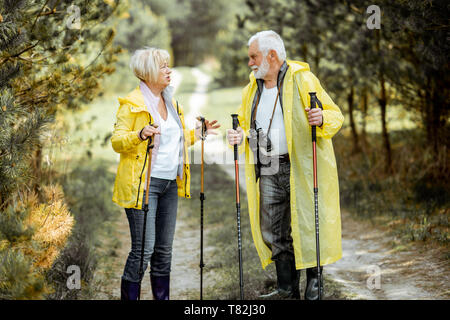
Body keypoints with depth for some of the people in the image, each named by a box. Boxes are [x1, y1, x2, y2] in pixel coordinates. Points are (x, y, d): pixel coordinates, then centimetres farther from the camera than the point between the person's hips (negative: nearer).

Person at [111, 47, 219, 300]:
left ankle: (162, 297, 20)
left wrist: (199, 132, 16)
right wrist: (140, 135, -29)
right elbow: (117, 141, -12)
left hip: (169, 183, 8)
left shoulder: (171, 102, 17)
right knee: (144, 248, -10)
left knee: (164, 248, 11)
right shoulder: (132, 103, -7)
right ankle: (129, 296, 1)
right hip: (143, 183, -7)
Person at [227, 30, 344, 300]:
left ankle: (314, 280, 14)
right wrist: (241, 136, 2)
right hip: (268, 171, 6)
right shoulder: (253, 88, 15)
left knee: (305, 224, -3)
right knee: (273, 231, 7)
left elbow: (336, 115, -3)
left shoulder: (303, 80, -4)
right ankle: (287, 289, 18)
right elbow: (247, 124, 25)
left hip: (300, 167, -6)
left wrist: (322, 119, -26)